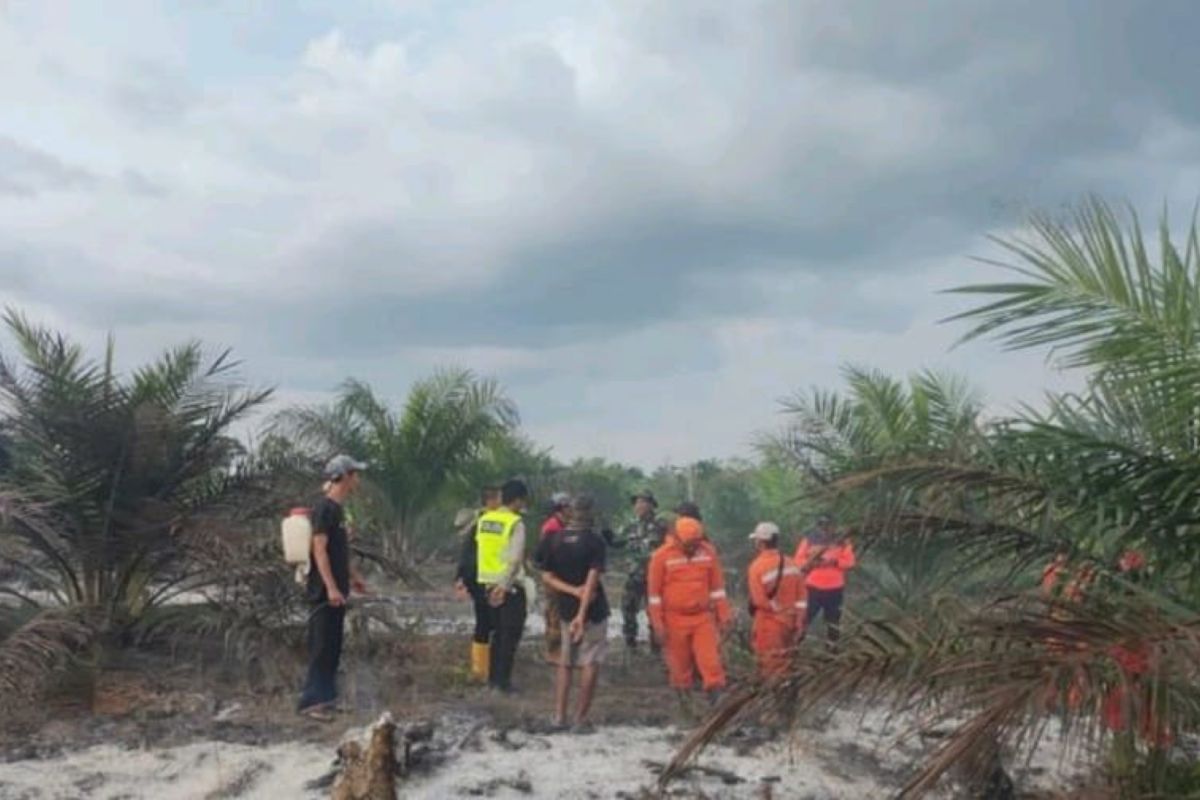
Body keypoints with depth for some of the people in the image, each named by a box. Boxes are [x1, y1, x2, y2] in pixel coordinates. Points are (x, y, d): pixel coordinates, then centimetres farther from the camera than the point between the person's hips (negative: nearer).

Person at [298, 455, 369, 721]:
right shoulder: (324, 509, -15)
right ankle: (312, 700, -5)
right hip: (324, 591, -9)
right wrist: (331, 587, -24)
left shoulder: (338, 509, 14)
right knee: (321, 646, -8)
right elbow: (319, 550, -20)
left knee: (333, 646, 12)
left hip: (336, 590, 9)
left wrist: (353, 576, 27)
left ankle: (325, 695, 18)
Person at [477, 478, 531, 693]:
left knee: (498, 632, 18)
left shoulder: (484, 520, 6)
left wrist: (493, 583, 15)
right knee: (511, 634, 2)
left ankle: (493, 677, 21)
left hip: (490, 583, 7)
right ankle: (503, 680, 2)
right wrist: (505, 585, -21)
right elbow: (515, 558, -22)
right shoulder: (515, 523, -14)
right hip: (510, 585, -7)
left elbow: (481, 550, 10)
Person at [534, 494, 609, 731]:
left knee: (565, 663, 16)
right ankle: (581, 718, 4)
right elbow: (592, 579, -19)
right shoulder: (595, 542, -12)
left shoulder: (553, 540, -1)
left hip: (566, 609, 4)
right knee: (590, 664, 5)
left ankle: (559, 715, 13)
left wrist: (573, 590, -11)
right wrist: (582, 614, -23)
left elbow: (547, 577, -3)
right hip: (593, 610, -4)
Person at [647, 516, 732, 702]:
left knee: (711, 660, -7)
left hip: (703, 617, 2)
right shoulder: (661, 556, -8)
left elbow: (717, 586, 9)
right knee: (680, 664, 8)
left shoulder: (708, 552, 0)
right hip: (675, 620, -1)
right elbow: (654, 592, -3)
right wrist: (658, 624, -4)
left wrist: (724, 614, 8)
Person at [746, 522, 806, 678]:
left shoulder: (757, 567, -17)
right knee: (781, 664, 18)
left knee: (770, 668, 4)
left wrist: (777, 608, -4)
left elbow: (760, 601, -21)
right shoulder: (791, 564, 1)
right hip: (788, 623, 6)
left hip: (769, 624, -6)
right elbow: (802, 597, 3)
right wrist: (798, 622, 6)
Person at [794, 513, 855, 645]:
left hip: (835, 589, 1)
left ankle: (832, 645, 23)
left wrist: (835, 562, -21)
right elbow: (798, 561, -1)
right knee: (804, 617, -1)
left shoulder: (842, 542, 2)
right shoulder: (809, 540, 0)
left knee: (834, 619, 11)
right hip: (812, 588, -1)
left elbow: (850, 562, -5)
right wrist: (810, 562, -20)